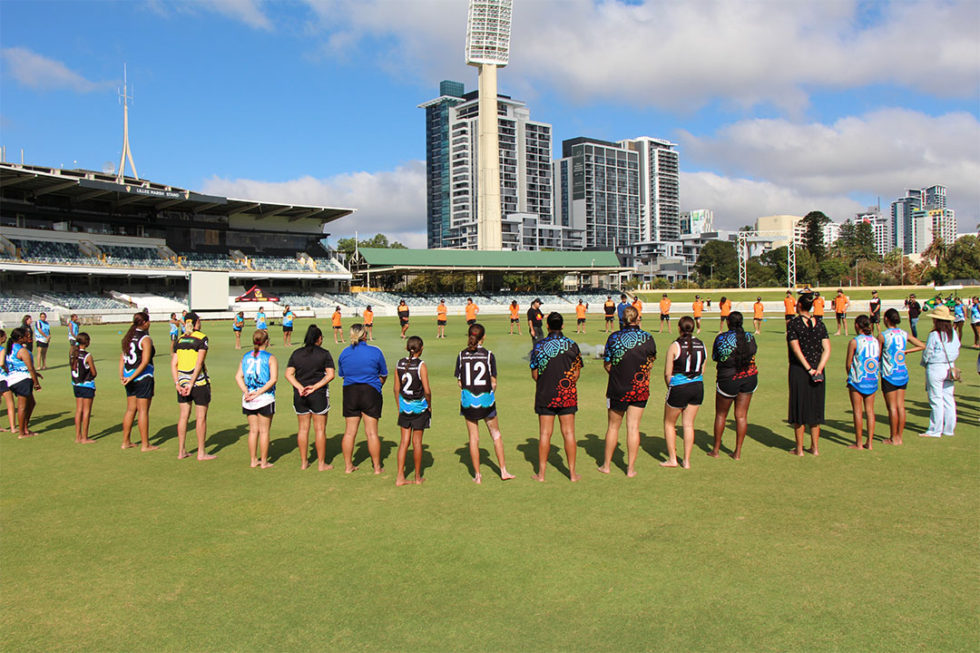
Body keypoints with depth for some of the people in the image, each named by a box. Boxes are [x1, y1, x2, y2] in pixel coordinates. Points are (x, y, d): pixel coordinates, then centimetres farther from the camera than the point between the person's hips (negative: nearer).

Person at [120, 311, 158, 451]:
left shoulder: (129, 336, 10)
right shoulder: (145, 339, -13)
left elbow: (122, 357, 8)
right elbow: (145, 362, -20)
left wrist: (121, 375, 3)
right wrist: (132, 377, -15)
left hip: (129, 377, 8)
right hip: (143, 377, -8)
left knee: (130, 409, 15)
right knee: (143, 411, -2)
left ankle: (126, 441, 21)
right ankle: (145, 444, 4)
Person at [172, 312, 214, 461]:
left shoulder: (180, 339, 9)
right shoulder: (202, 338, -7)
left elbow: (173, 363, 4)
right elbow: (199, 363, -15)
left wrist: (177, 384, 1)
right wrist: (191, 385, -15)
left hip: (182, 381, 6)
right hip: (199, 382, -5)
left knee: (184, 415, 12)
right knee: (201, 417, 2)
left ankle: (181, 451, 18)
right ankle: (201, 453, 8)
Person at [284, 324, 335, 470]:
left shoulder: (296, 353, 5)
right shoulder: (324, 354, -4)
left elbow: (288, 374, -1)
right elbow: (330, 374, -12)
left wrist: (300, 387, -9)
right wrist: (315, 386, -12)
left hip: (300, 396, 4)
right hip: (319, 395, -3)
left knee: (303, 428, 12)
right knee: (320, 429, 4)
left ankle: (303, 462, 19)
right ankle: (321, 463, 8)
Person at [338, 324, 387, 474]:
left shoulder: (344, 353, 3)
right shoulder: (375, 352, -7)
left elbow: (342, 374, 13)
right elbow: (384, 375, 2)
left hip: (349, 392, 3)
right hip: (371, 392, -3)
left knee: (349, 431, 10)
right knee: (371, 432, 2)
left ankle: (348, 466, 17)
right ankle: (377, 467, 9)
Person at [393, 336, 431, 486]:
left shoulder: (399, 364, 0)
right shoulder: (421, 365, -14)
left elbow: (397, 389, 4)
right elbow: (427, 390, -17)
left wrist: (399, 407, 14)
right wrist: (430, 406, -1)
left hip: (404, 406, 4)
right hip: (420, 406, -4)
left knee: (404, 441, 9)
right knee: (417, 442, 6)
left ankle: (400, 477, 8)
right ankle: (418, 477, 19)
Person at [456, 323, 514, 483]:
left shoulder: (462, 355, -3)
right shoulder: (488, 355, -8)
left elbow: (459, 382, 0)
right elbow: (493, 383, -5)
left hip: (468, 400, 1)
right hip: (486, 401, -1)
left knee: (473, 438, 9)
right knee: (496, 434, 16)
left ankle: (477, 475, 14)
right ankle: (503, 471, 19)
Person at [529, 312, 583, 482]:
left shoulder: (538, 346, -5)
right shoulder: (572, 346, -3)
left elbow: (534, 374, 0)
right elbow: (577, 373, 2)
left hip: (545, 395, 0)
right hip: (568, 395, 0)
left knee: (545, 434, 5)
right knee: (569, 433, 6)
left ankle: (541, 473, 10)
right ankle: (572, 473, 11)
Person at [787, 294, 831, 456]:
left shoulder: (793, 324, -9)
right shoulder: (819, 324, 5)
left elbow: (796, 349, -15)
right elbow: (827, 349, -2)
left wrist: (809, 369, -12)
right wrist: (818, 369, -8)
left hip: (799, 370, -4)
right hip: (817, 371, 4)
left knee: (799, 408, 4)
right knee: (815, 408, 13)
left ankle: (799, 448, 10)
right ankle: (815, 447, 20)